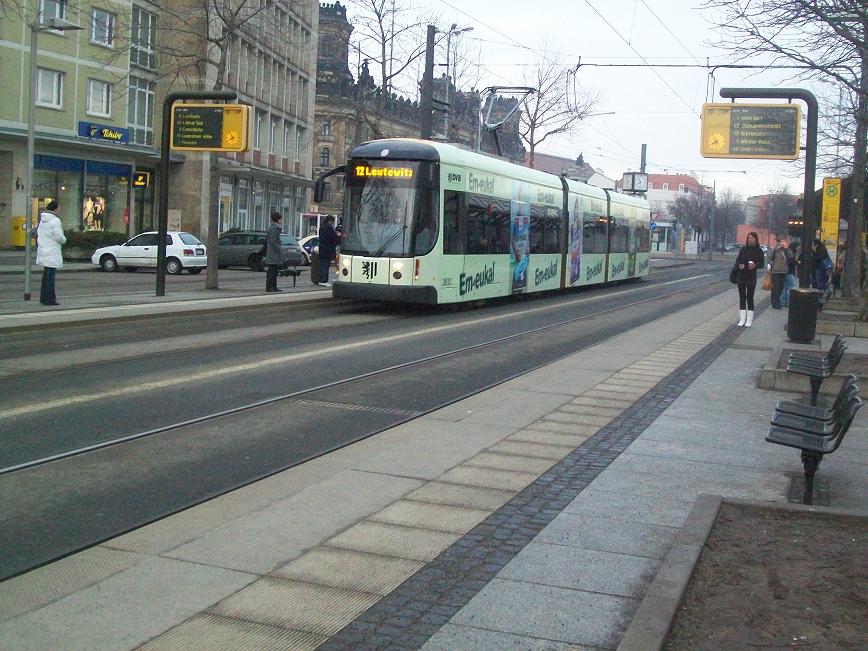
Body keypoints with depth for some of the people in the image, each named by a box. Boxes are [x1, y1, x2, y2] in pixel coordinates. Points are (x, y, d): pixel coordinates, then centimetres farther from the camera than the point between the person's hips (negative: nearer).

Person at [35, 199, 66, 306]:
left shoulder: (42, 220, 13)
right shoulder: (55, 220, -14)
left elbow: (38, 234, 16)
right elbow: (59, 237, -17)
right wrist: (64, 240, 2)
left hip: (43, 250, 9)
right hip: (52, 252, -9)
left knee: (46, 276, 17)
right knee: (50, 276, -7)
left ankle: (43, 297, 22)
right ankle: (49, 299, -6)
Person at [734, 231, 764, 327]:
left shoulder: (758, 251, 0)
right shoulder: (743, 249, 7)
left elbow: (762, 264, 1)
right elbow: (737, 260, 9)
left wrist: (755, 265, -20)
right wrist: (739, 265, -13)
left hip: (751, 277, -3)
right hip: (741, 276, 3)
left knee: (750, 298, -3)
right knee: (742, 297, 5)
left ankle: (749, 320, 4)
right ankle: (742, 319, 11)